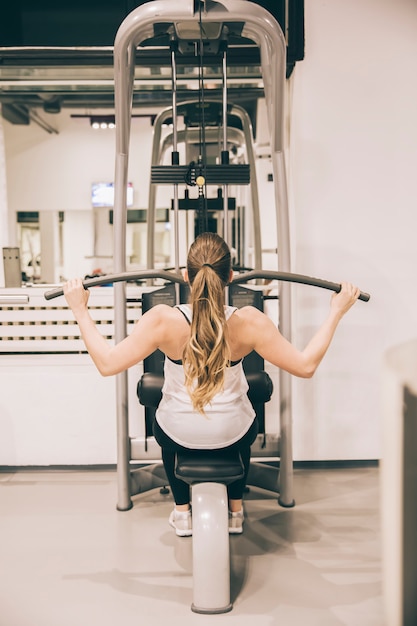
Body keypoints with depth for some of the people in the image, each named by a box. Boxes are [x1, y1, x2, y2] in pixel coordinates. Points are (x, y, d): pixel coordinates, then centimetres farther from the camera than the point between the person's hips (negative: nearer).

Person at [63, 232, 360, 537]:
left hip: (179, 435, 0)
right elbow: (306, 365, -18)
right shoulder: (249, 321, -25)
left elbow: (107, 363, -19)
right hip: (233, 435, 0)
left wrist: (81, 311, -10)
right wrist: (336, 312, -9)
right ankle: (236, 510, 48)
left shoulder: (163, 320, -26)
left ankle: (182, 511, 46)